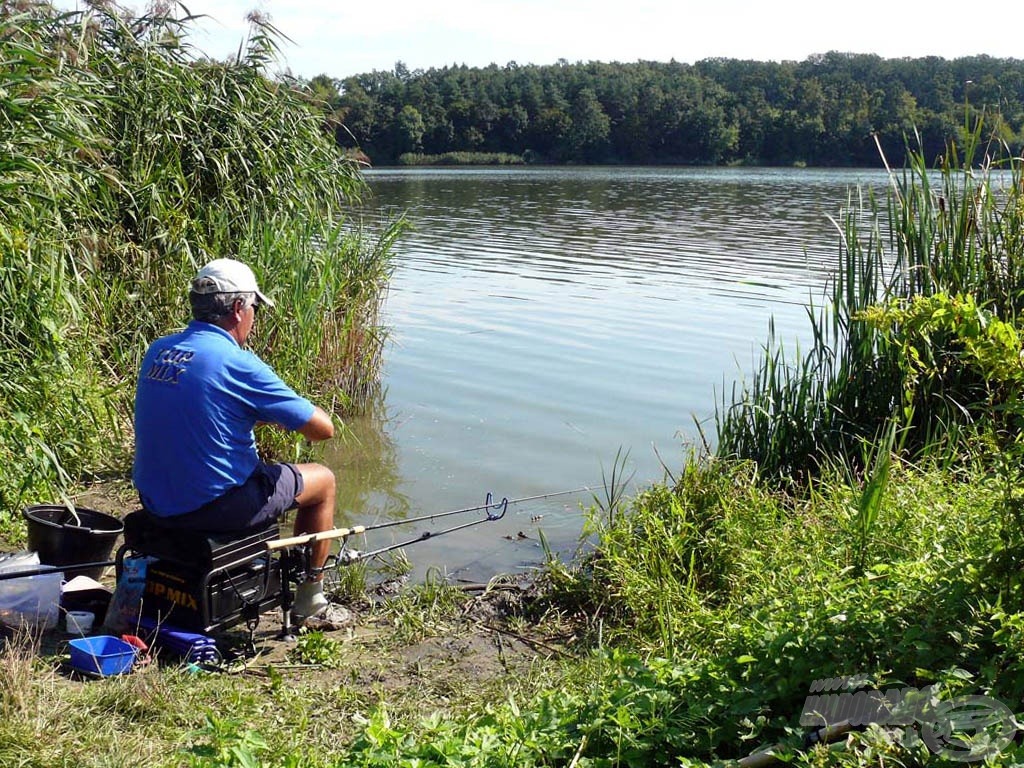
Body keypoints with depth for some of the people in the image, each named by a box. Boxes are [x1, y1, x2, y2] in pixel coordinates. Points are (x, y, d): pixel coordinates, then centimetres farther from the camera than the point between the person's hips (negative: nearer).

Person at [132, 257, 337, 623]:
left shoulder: (157, 350, 2)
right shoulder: (237, 362, -19)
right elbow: (322, 428, -15)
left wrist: (264, 412, 17)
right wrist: (291, 408, 8)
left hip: (156, 502, 8)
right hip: (214, 506, -8)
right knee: (322, 480, 14)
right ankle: (309, 599, 24)